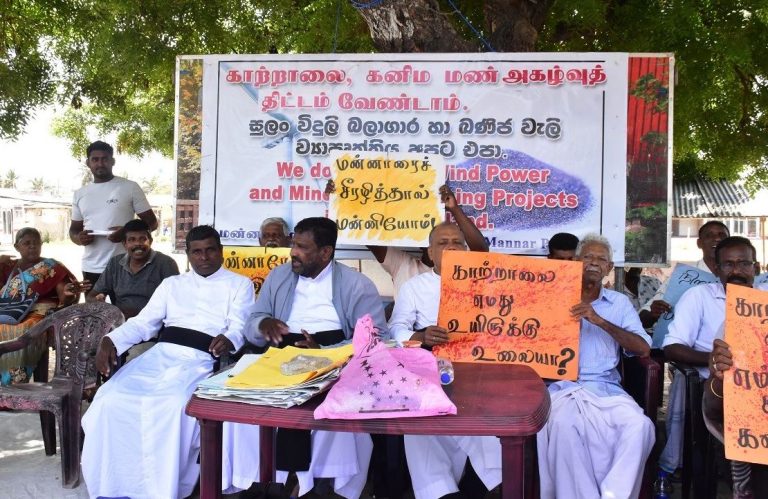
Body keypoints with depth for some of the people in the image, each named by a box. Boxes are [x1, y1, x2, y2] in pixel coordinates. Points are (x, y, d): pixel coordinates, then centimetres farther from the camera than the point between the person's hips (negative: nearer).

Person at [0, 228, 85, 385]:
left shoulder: (52, 267, 9)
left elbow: (64, 300, 0)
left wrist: (68, 294, -25)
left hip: (38, 315, -4)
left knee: (19, 333, -34)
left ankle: (13, 386, -31)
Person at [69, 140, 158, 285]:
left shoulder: (130, 187, -1)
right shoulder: (80, 194, 12)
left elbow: (151, 222, -1)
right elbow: (74, 229, 20)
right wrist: (79, 238, -5)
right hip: (91, 268, 4)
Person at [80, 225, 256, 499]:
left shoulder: (239, 284, 16)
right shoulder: (171, 283, 26)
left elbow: (238, 327, 1)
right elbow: (143, 323, 19)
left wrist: (228, 339, -24)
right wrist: (110, 340, -1)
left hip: (199, 360, -4)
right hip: (159, 354, 4)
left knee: (173, 406, -34)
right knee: (112, 400, -20)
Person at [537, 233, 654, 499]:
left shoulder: (619, 302, 17)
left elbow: (643, 348, 3)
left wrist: (601, 321, -9)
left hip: (605, 387, 2)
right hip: (562, 385, -2)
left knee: (640, 425, -27)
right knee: (564, 426, -34)